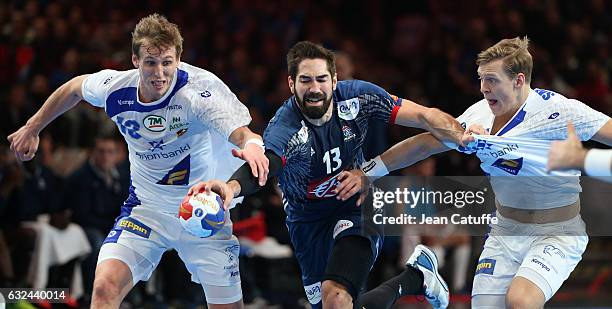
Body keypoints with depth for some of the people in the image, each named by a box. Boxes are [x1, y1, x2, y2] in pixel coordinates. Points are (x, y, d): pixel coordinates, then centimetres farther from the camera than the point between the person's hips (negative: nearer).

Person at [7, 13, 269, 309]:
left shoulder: (199, 88, -25)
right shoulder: (114, 87, -13)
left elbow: (241, 133, -38)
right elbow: (75, 88, 11)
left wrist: (252, 145, -62)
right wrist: (32, 129, 19)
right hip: (145, 206, 2)